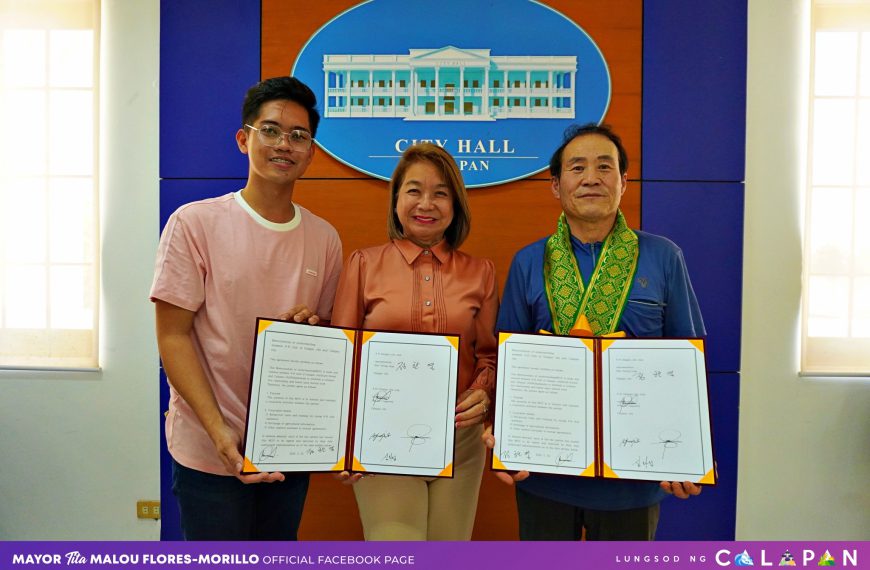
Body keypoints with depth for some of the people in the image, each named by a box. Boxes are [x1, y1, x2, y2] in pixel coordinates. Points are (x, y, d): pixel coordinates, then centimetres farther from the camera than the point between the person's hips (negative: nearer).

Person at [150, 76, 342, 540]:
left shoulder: (324, 238, 3)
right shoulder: (194, 223, -9)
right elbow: (173, 336, -10)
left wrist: (314, 325, -10)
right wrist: (220, 433, -18)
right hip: (211, 451, -4)